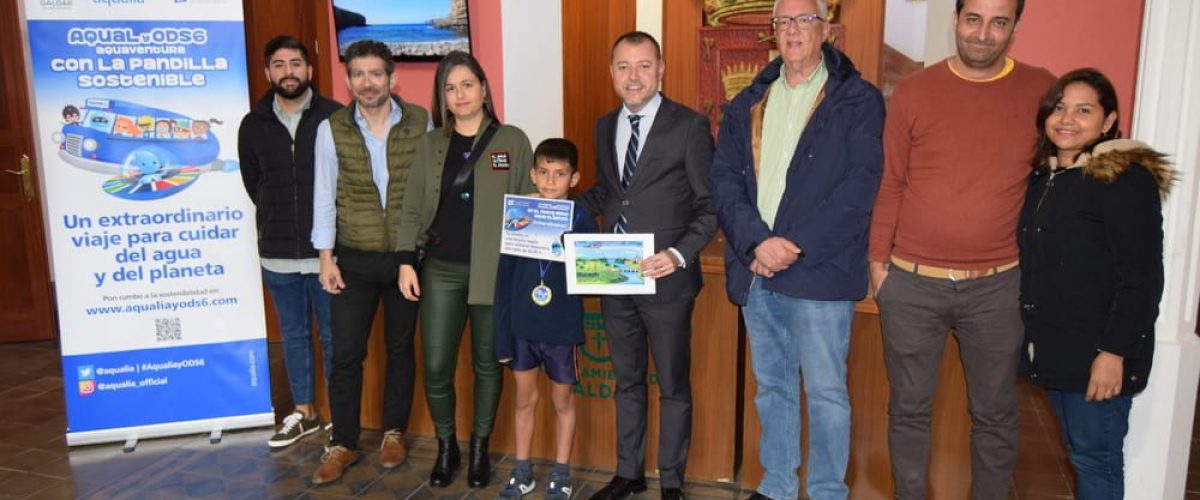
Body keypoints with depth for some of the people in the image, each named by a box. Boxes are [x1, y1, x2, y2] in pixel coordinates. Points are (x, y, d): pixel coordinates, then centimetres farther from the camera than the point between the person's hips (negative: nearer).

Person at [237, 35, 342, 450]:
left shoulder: (334, 117, -8)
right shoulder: (253, 124, 4)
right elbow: (252, 184, 17)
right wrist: (279, 223, 14)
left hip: (326, 252, -3)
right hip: (277, 254, 4)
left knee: (334, 336, 8)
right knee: (293, 335, 16)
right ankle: (304, 412, 30)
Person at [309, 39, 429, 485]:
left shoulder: (420, 123, -4)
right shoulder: (332, 128, -3)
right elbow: (324, 196, 0)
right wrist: (326, 258, -3)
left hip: (407, 256, 0)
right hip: (354, 260, 0)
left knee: (400, 347, 13)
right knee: (346, 354, 4)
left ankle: (394, 432, 30)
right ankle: (343, 443, 20)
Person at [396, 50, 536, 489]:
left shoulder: (513, 141, 1)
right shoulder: (431, 144, 8)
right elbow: (412, 209, 7)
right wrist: (406, 262, -2)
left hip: (493, 271, -2)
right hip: (441, 271, 2)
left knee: (487, 363, 9)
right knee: (436, 366, 2)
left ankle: (479, 448, 28)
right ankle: (446, 447, 25)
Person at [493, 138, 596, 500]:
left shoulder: (582, 219, -5)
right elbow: (504, 278, 0)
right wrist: (502, 334, -2)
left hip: (562, 328, -2)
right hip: (522, 327, 2)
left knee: (562, 401, 13)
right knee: (525, 399, 15)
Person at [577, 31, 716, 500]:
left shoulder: (690, 126, -10)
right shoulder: (605, 127, 8)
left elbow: (709, 205, -10)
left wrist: (681, 255, -23)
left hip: (666, 278, -5)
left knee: (673, 386, 10)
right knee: (627, 381, 19)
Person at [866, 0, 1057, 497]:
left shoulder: (1041, 90, 1)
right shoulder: (913, 92, -1)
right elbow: (889, 183, 2)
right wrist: (877, 259, 1)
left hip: (997, 286, 1)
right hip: (911, 283, 0)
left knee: (995, 413, 13)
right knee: (909, 407, 11)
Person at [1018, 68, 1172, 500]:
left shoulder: (1127, 179, -12)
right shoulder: (1042, 177, 11)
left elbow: (1142, 278, -15)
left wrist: (1115, 351, -18)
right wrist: (1035, 340, 13)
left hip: (1098, 354, -7)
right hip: (1053, 349, 7)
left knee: (1094, 456, 2)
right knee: (1078, 449, 16)